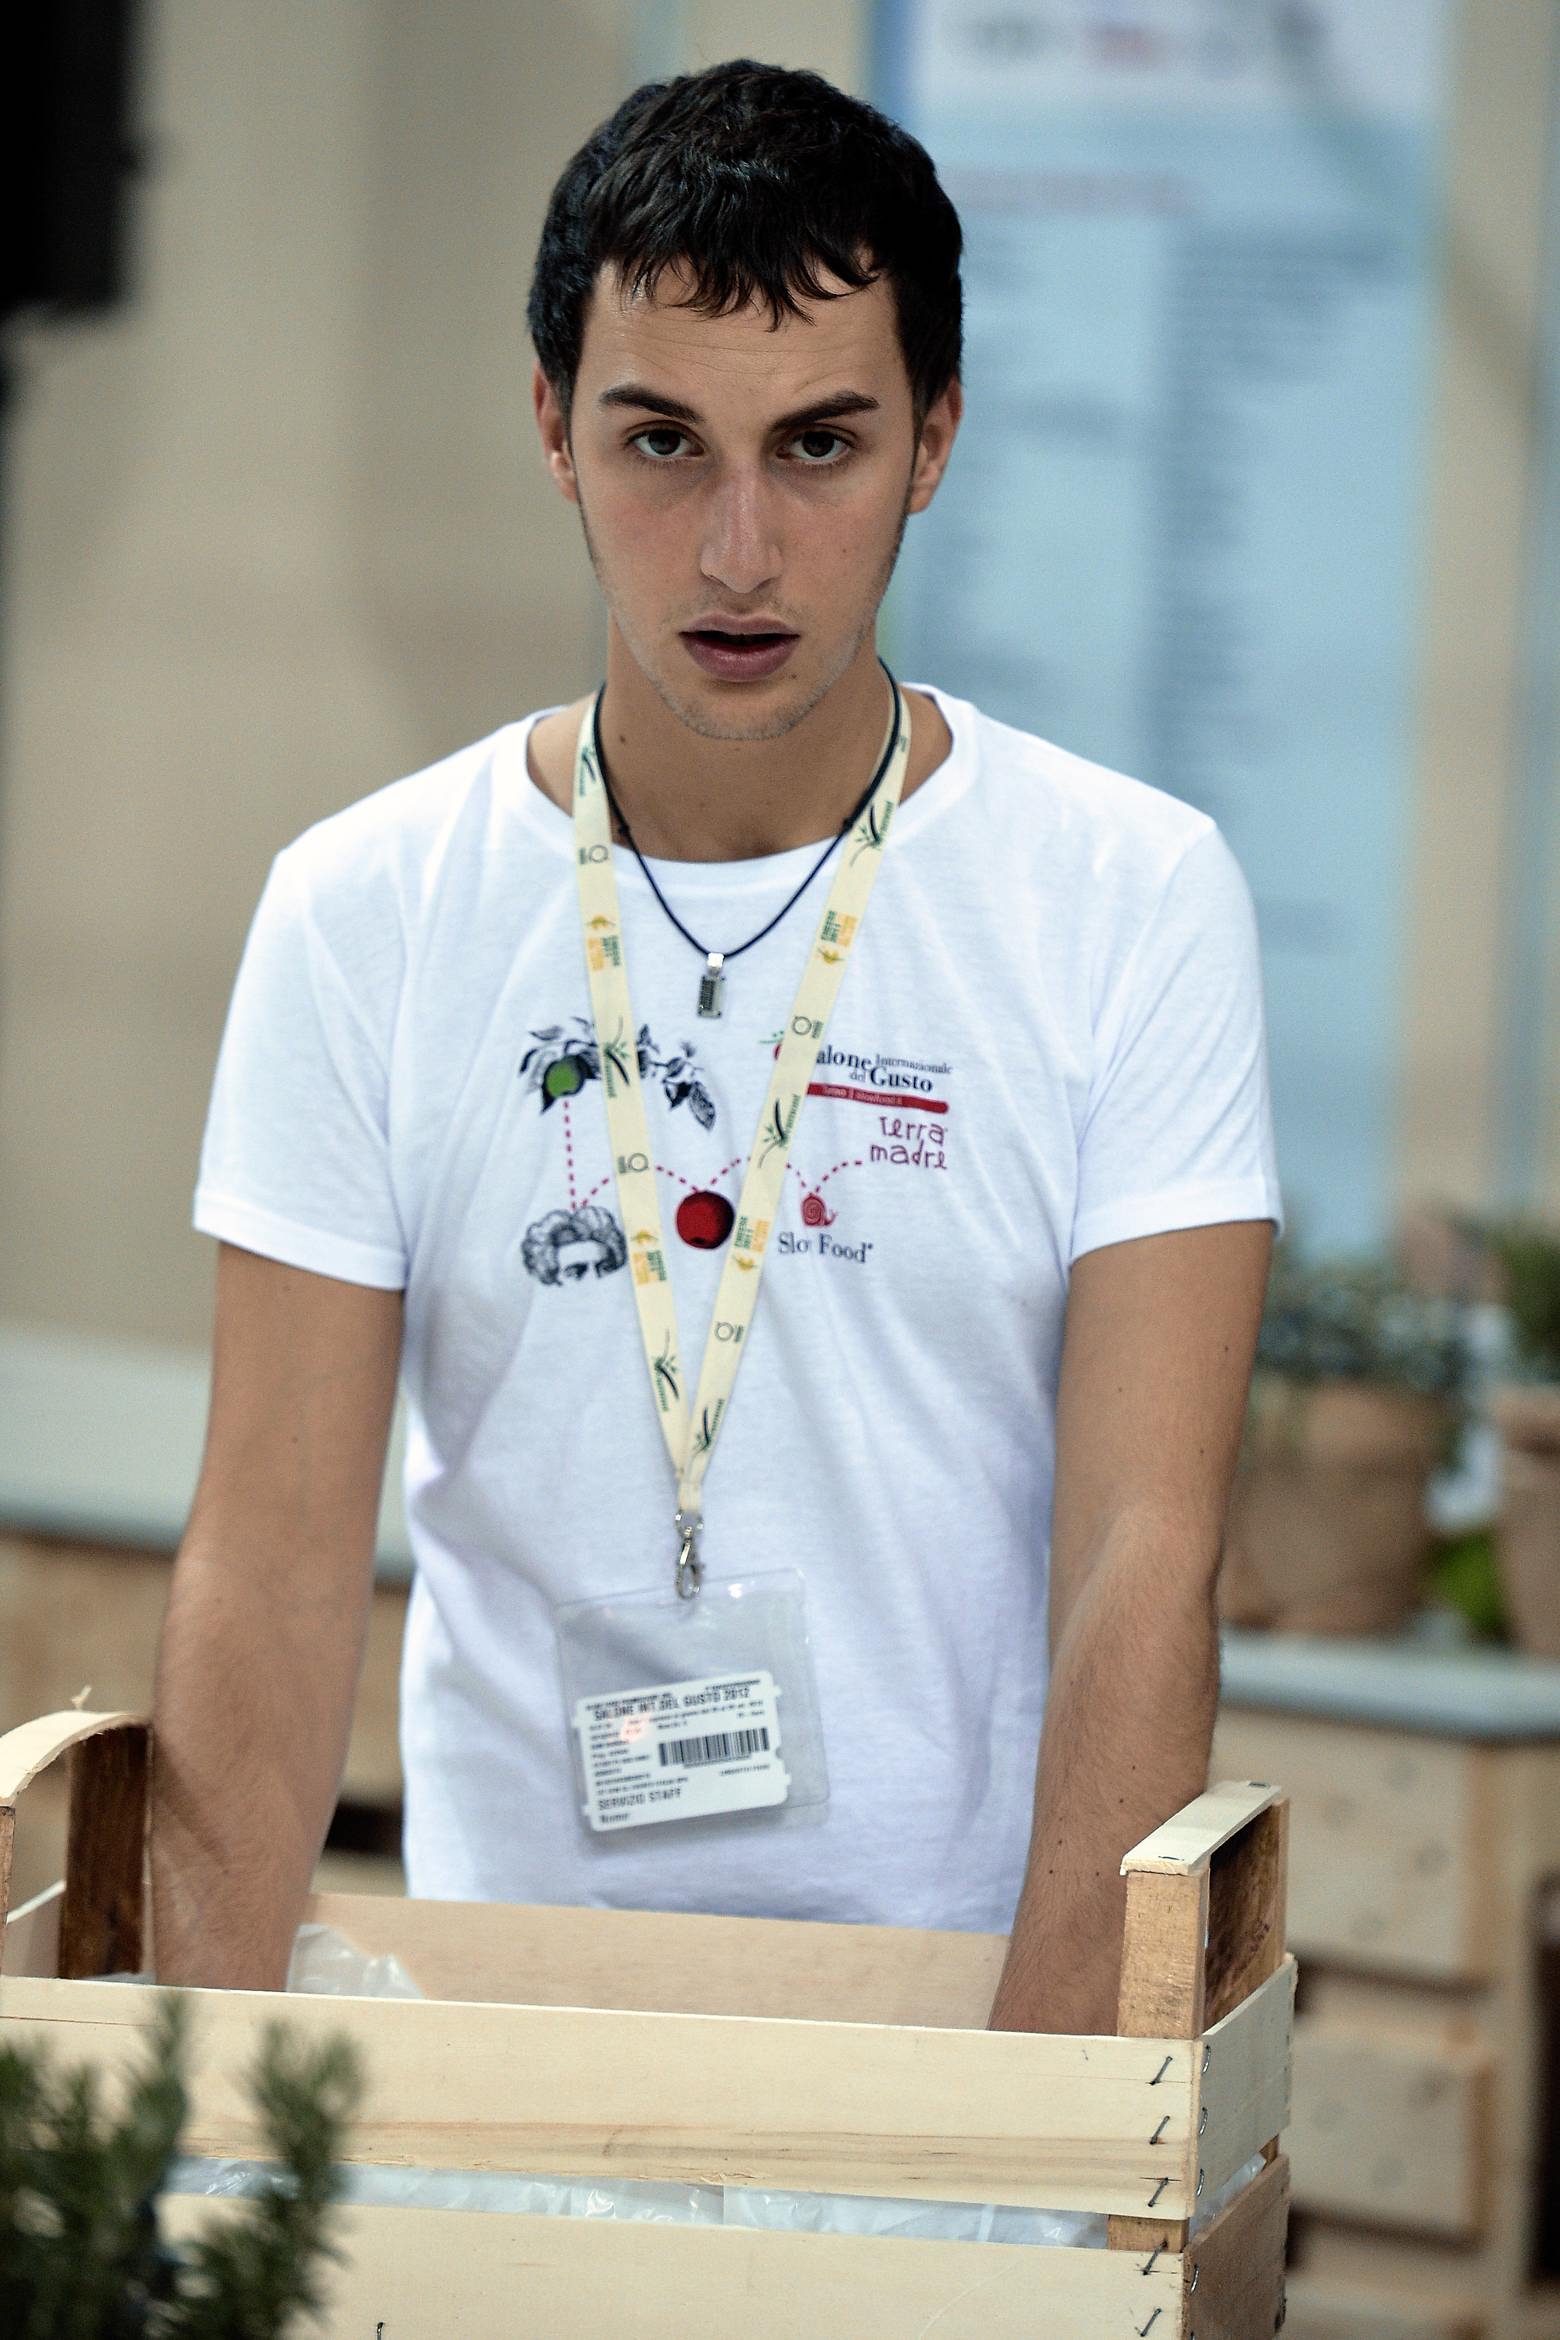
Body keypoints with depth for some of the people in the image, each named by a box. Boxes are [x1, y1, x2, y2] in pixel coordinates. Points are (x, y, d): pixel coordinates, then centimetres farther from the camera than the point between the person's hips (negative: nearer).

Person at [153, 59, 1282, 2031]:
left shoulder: (1136, 904, -1)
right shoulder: (360, 916, 2)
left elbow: (1144, 1565, -8)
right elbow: (276, 1558, -1)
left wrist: (1046, 2111, -19)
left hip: (981, 1986, -1)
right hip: (502, 2005, 1)